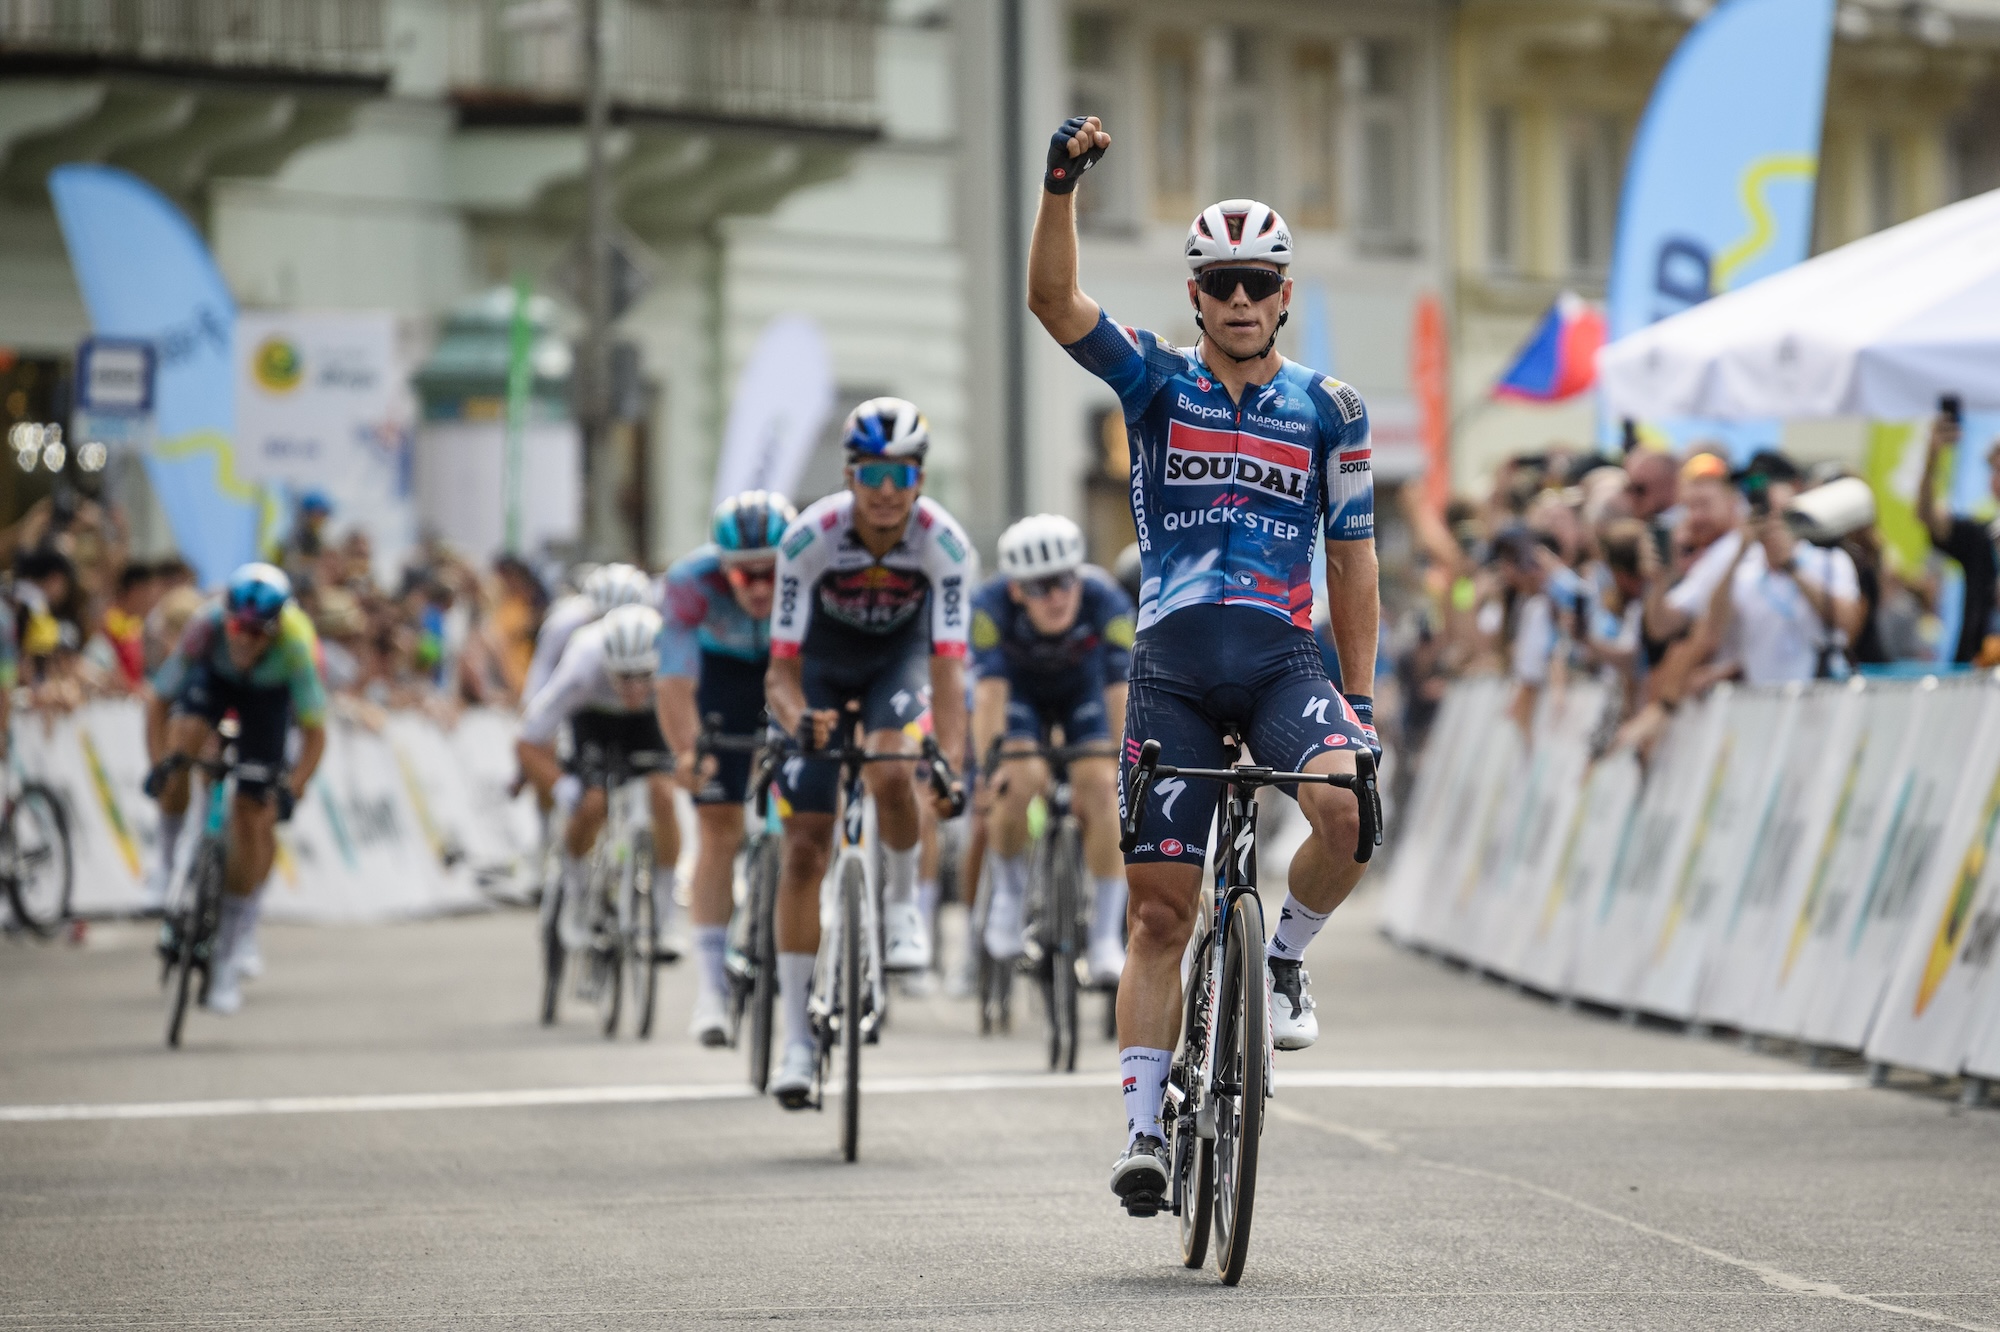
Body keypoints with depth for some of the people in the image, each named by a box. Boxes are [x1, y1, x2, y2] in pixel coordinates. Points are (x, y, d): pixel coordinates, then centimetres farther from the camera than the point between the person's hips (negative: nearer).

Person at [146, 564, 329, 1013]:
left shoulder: (296, 646, -38)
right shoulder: (206, 627, -37)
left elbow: (314, 734, -29)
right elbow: (159, 701, -26)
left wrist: (292, 788, -42)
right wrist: (159, 759, -38)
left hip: (270, 691, 0)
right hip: (213, 675, 0)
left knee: (253, 819, -6)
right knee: (184, 741, -34)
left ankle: (231, 954, 8)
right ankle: (171, 861, -9)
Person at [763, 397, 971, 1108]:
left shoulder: (944, 542, -30)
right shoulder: (809, 539, -31)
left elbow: (948, 664, -34)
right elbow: (781, 669, -29)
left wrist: (949, 763, -48)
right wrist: (799, 718, -51)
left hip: (899, 656, 0)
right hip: (824, 664, 0)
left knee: (891, 776, -33)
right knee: (804, 851, -6)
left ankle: (904, 902, -1)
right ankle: (797, 1037, 1)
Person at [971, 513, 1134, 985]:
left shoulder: (1106, 602, -34)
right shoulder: (992, 606, -34)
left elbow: (1122, 690, -36)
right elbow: (990, 691, -37)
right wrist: (989, 763, -47)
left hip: (1083, 688, 0)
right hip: (1019, 687, 0)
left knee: (1099, 786, -21)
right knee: (1019, 779, -27)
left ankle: (1107, 939, -14)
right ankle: (1007, 894, 0)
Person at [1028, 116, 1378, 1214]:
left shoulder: (1327, 410, 9)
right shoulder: (1156, 383, 7)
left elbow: (1351, 555, 12)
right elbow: (1052, 301, -8)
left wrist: (1363, 694, 8)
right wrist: (1062, 185, -23)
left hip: (1283, 658, 0)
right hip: (1173, 663, 0)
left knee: (1345, 807, -30)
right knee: (1159, 907, -2)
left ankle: (1282, 956, -2)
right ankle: (1144, 1127, 4)